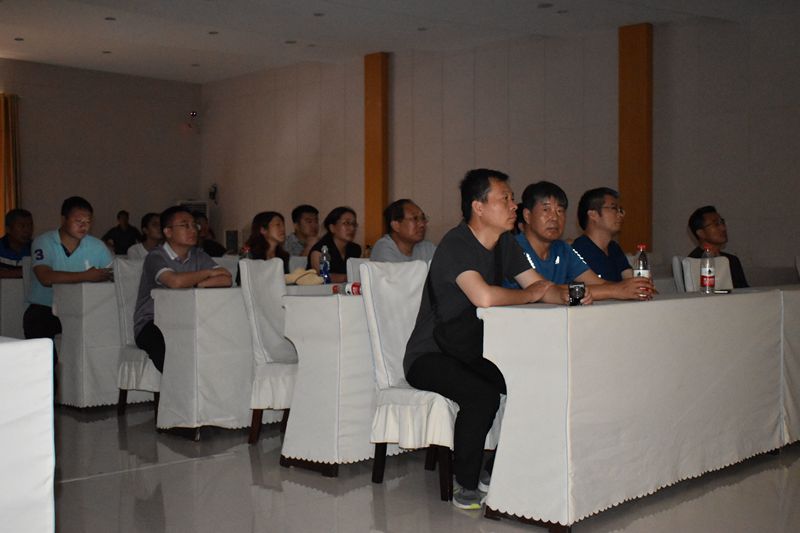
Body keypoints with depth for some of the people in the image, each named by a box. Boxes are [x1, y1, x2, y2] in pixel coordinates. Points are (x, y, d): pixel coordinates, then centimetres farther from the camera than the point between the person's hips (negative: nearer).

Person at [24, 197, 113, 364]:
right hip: (45, 308, -2)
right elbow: (46, 278, -22)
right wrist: (86, 276, -24)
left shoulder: (97, 246, 5)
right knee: (36, 325, -28)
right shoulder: (43, 243, -7)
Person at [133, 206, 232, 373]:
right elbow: (175, 281, -28)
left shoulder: (199, 256, 11)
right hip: (151, 324, -5)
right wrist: (208, 273, -11)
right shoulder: (156, 256, -7)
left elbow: (226, 280, -3)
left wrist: (196, 284, -17)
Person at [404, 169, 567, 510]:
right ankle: (467, 487, -13)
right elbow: (484, 297, -36)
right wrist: (530, 294, -18)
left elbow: (542, 288, 8)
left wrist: (566, 296, -15)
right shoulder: (456, 244, -20)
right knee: (482, 394, -33)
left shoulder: (504, 243, 8)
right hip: (429, 356, -8)